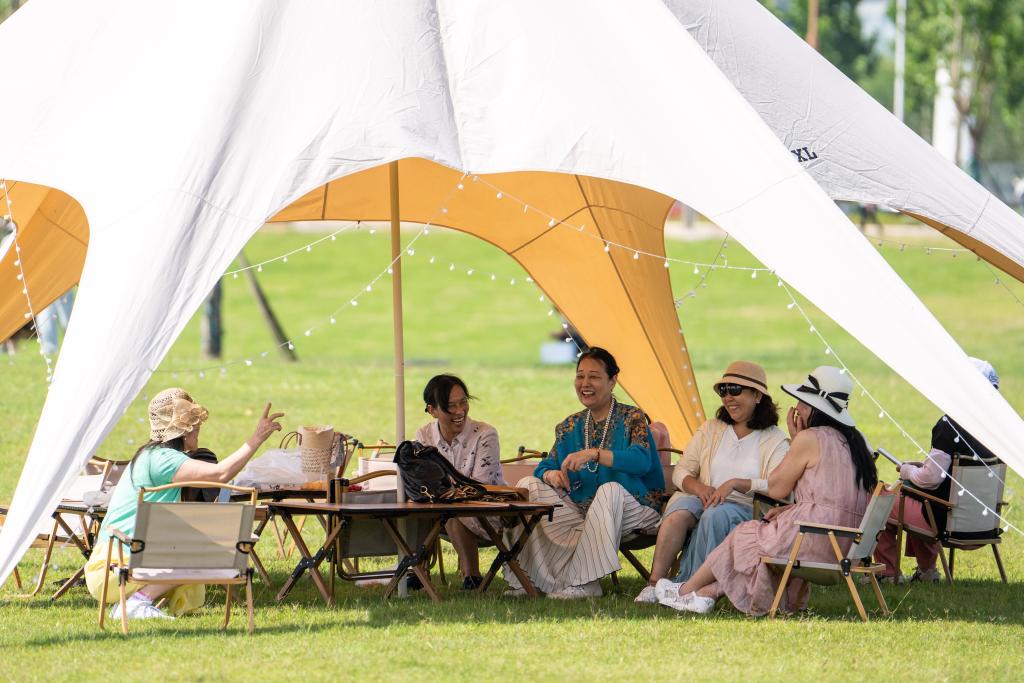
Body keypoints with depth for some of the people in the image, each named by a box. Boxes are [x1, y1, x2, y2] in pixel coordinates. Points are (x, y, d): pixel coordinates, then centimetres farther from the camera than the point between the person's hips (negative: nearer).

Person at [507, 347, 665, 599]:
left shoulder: (631, 418, -3)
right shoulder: (570, 426, 13)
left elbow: (642, 460, -22)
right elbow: (547, 465, 9)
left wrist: (593, 454, -33)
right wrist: (550, 474, -18)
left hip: (630, 508, -5)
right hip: (579, 510, 5)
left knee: (609, 490, -38)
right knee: (529, 485, -10)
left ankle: (586, 583, -34)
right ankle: (530, 580, -19)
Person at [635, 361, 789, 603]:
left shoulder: (775, 440, 6)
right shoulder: (711, 430, 20)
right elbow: (681, 471, 14)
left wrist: (735, 483, -20)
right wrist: (697, 486, -9)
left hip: (745, 508, -3)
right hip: (702, 500, 3)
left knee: (716, 515, -38)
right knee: (679, 512, -33)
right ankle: (654, 583, -38)